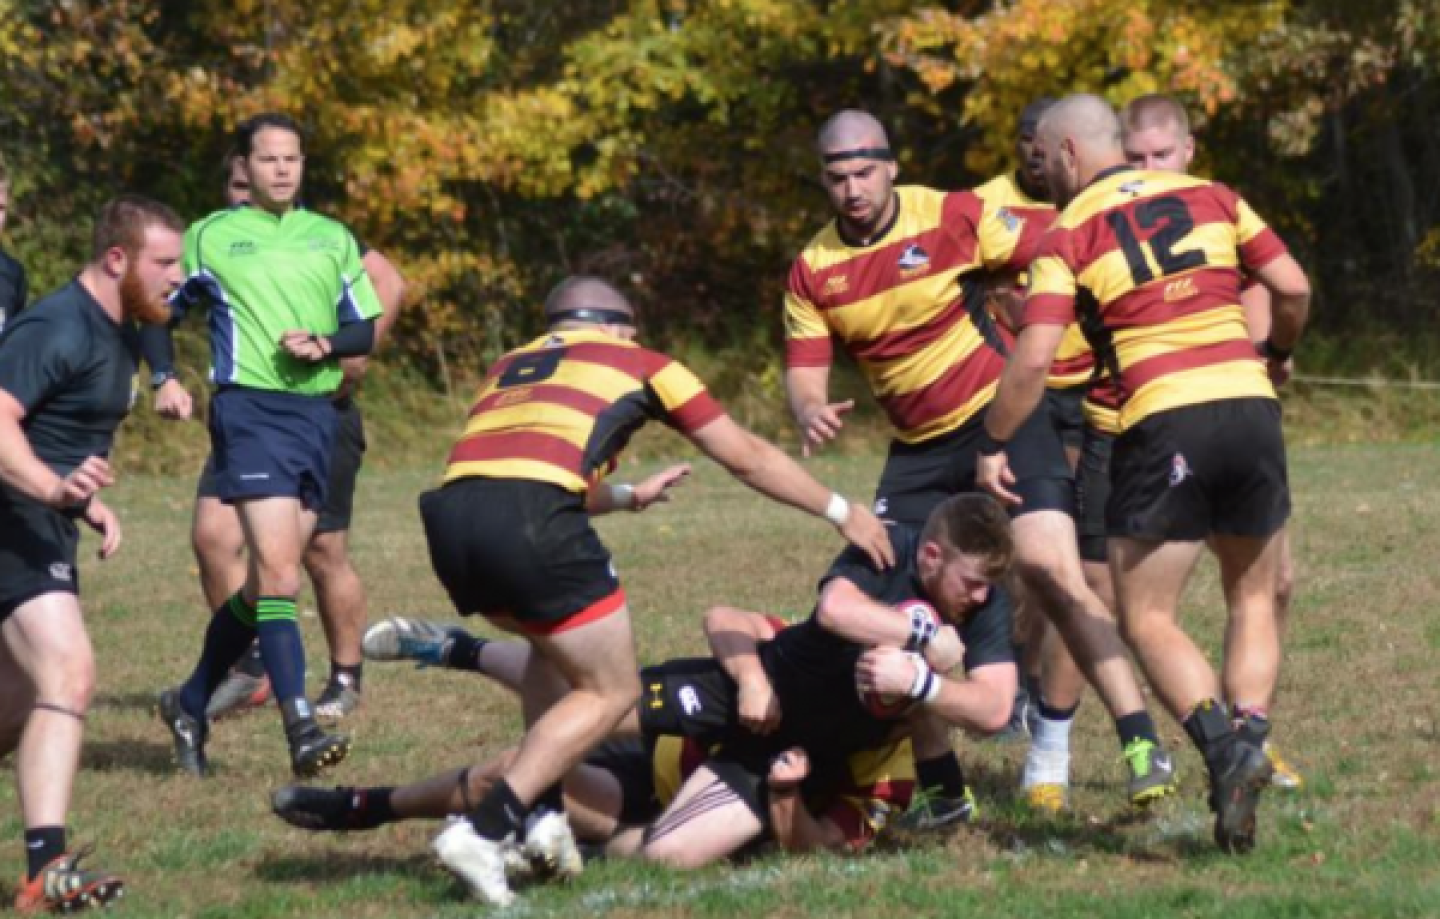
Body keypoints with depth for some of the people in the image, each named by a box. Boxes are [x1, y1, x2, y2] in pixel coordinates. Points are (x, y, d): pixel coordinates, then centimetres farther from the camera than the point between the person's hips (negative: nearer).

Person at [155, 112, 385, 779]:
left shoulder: (333, 239, 15)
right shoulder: (210, 238, 5)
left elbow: (366, 329, 14)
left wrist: (325, 344, -7)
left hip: (317, 415, 5)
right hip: (250, 410, -5)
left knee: (266, 583, 9)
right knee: (278, 576, -18)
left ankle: (191, 705, 27)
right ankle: (301, 732, -25)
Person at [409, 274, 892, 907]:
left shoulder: (510, 366, 34)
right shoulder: (639, 363, 23)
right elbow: (747, 459, 28)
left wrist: (628, 495, 59)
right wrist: (843, 513, 39)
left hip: (449, 508, 6)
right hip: (531, 518, -6)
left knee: (558, 646, 32)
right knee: (611, 693, 9)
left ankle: (541, 815, 17)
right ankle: (485, 831, -6)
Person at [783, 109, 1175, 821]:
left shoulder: (953, 217, -11)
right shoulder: (812, 271, -1)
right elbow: (804, 374, -2)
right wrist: (811, 414, -25)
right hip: (918, 450, 5)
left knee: (1049, 568, -22)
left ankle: (1141, 744, -17)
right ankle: (942, 788, 8)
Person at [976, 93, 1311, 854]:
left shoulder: (1069, 234, 2)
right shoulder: (1212, 198, 13)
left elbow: (1033, 361, -6)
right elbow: (1293, 288, 9)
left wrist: (993, 446, 6)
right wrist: (1275, 355, 28)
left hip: (1162, 425, -4)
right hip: (1248, 404, 4)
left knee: (1145, 619, 6)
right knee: (1252, 597, 22)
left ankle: (1224, 747, -19)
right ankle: (1249, 736, 1)